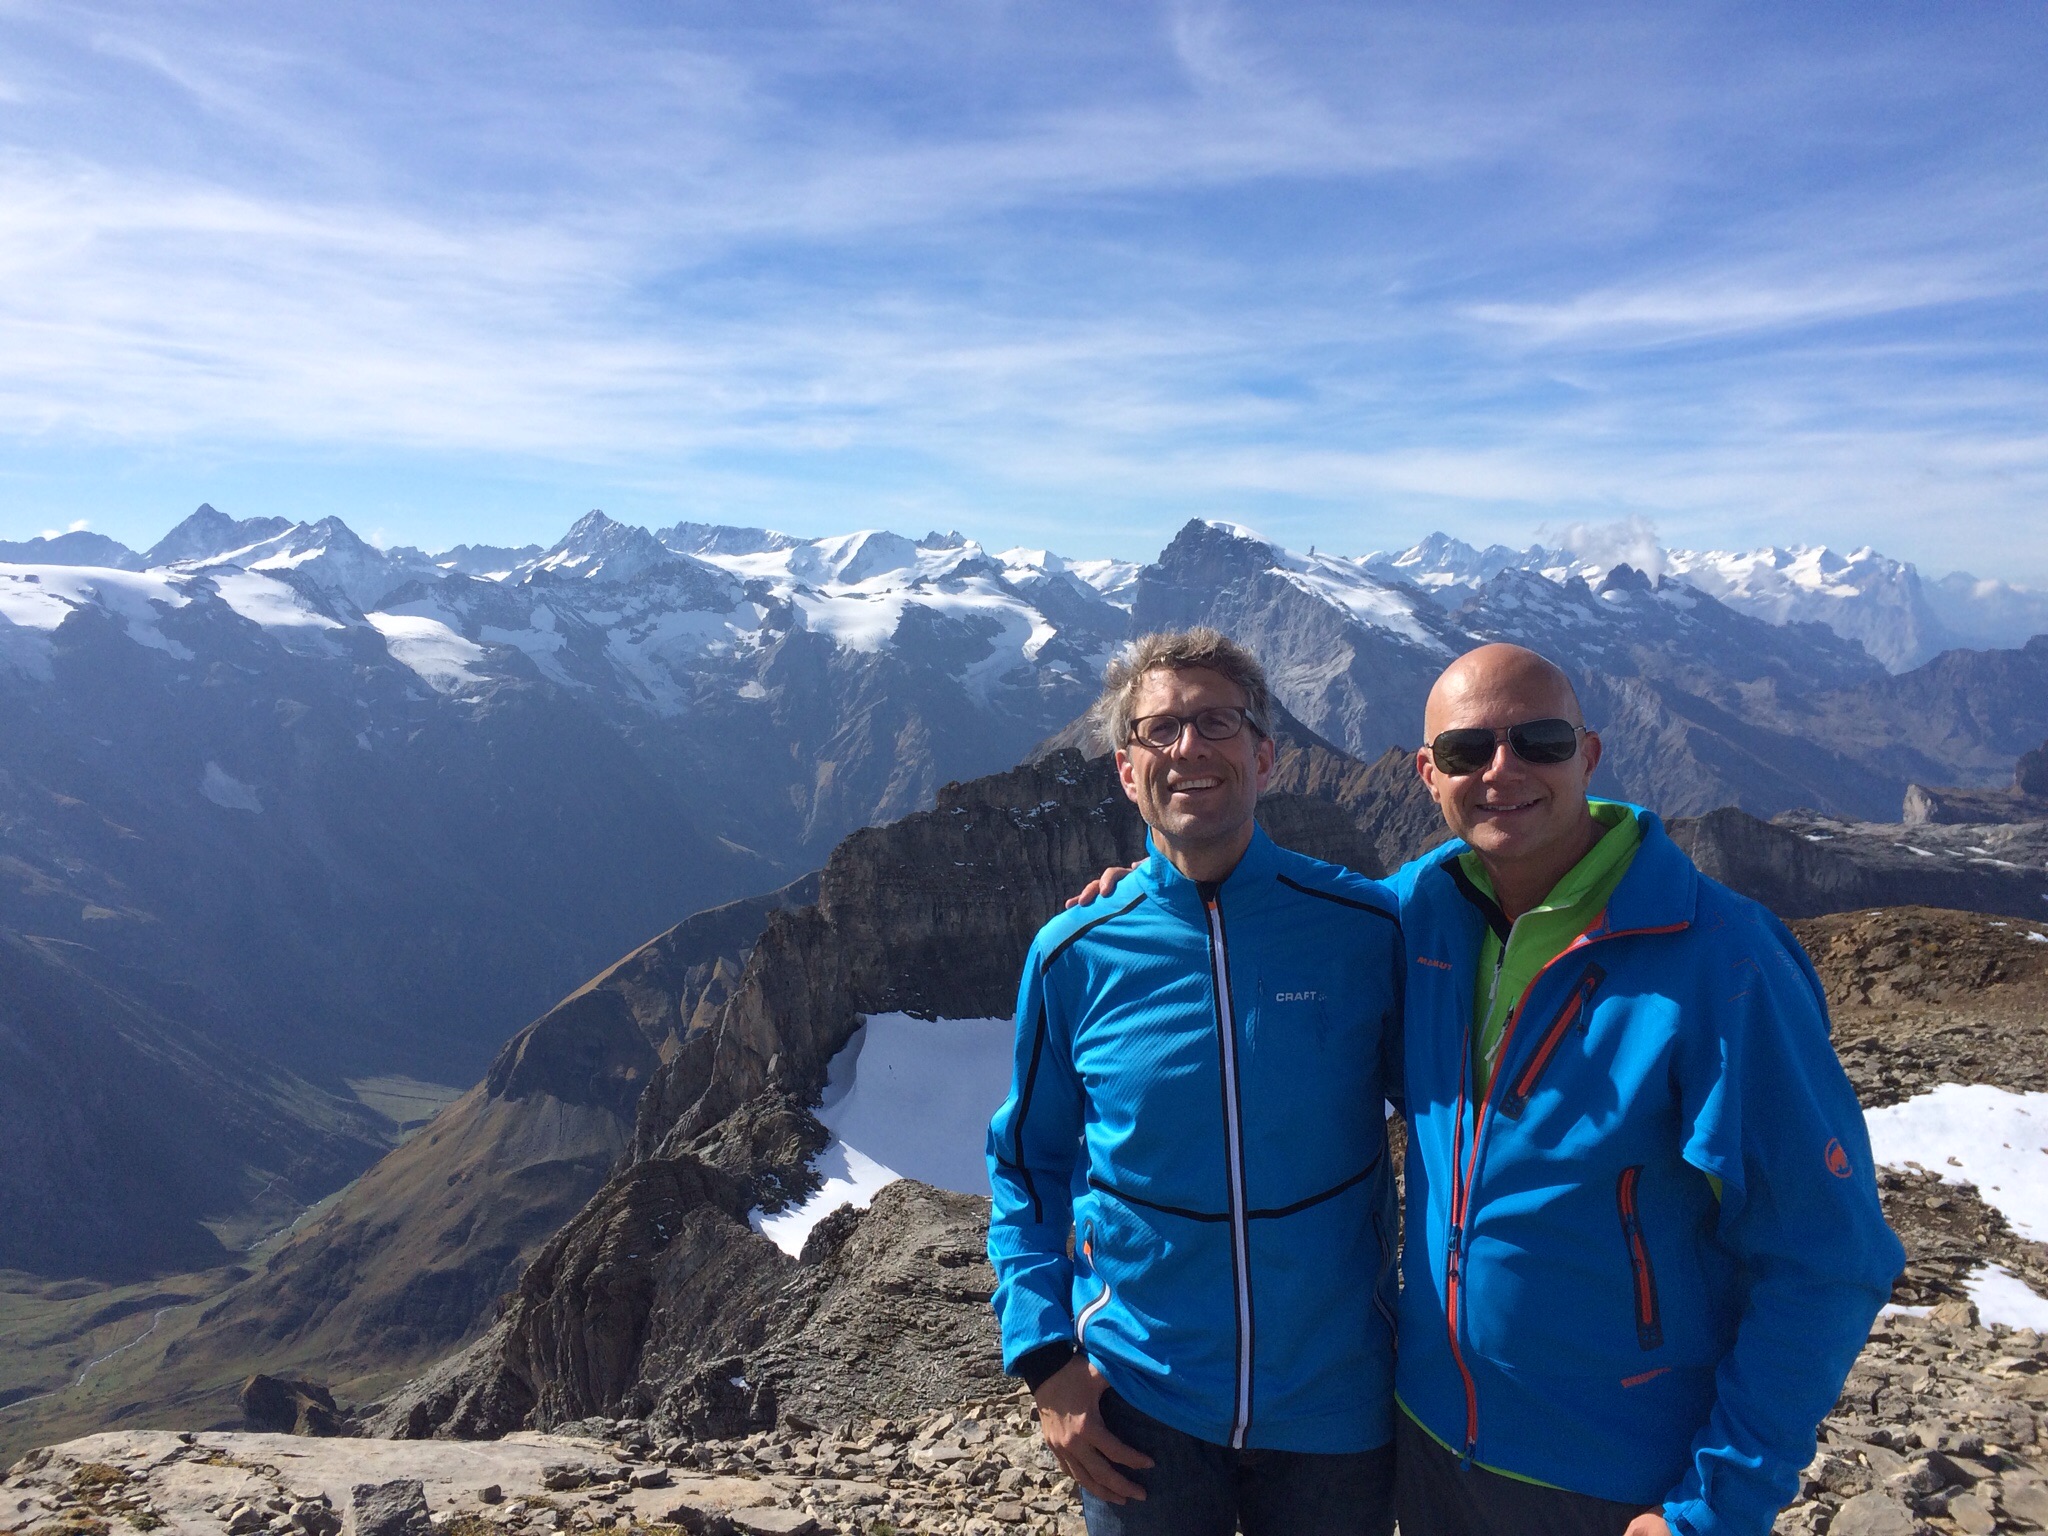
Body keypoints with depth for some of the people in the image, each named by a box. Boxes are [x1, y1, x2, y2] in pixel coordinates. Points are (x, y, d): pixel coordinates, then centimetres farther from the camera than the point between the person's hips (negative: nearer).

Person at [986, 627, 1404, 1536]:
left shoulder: (1367, 931, -11)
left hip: (1335, 1401, 1)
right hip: (1139, 1404, 0)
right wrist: (1045, 1357, -6)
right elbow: (1026, 1166, 2)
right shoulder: (1072, 956, -9)